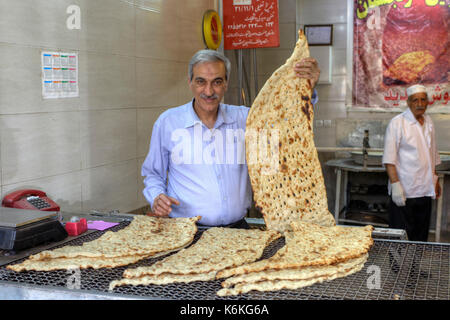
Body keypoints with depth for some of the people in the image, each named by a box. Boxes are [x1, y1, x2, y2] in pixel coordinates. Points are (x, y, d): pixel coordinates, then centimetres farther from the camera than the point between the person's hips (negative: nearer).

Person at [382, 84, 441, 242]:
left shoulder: (429, 122, 11)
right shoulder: (397, 123, -9)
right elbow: (389, 159, -14)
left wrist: (435, 179, 21)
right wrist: (395, 184, -20)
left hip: (425, 191, 6)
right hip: (404, 191, -6)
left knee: (421, 236, 12)